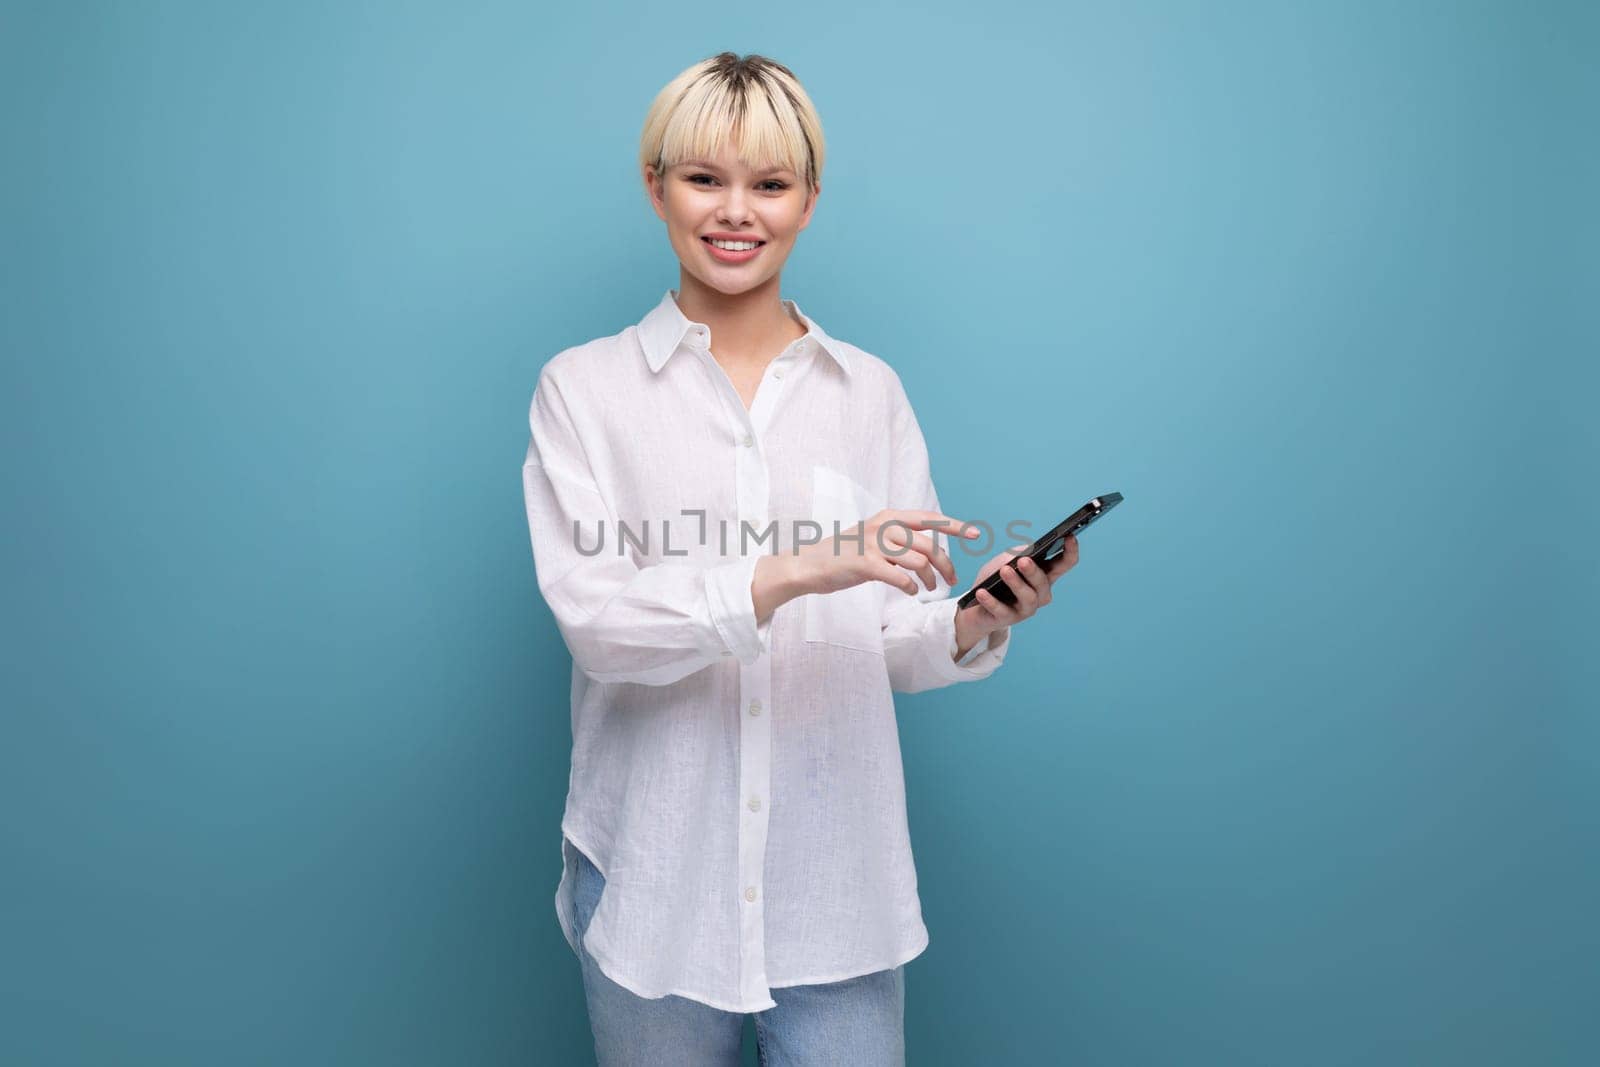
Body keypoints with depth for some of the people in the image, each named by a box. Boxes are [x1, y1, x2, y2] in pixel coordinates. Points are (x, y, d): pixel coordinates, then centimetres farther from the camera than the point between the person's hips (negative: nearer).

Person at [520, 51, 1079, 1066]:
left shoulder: (872, 391, 5)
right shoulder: (583, 388, -1)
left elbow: (897, 643, 3)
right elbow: (592, 618, -13)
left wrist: (974, 626, -19)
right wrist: (788, 573, -27)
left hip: (837, 878, 1)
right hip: (655, 874, -1)